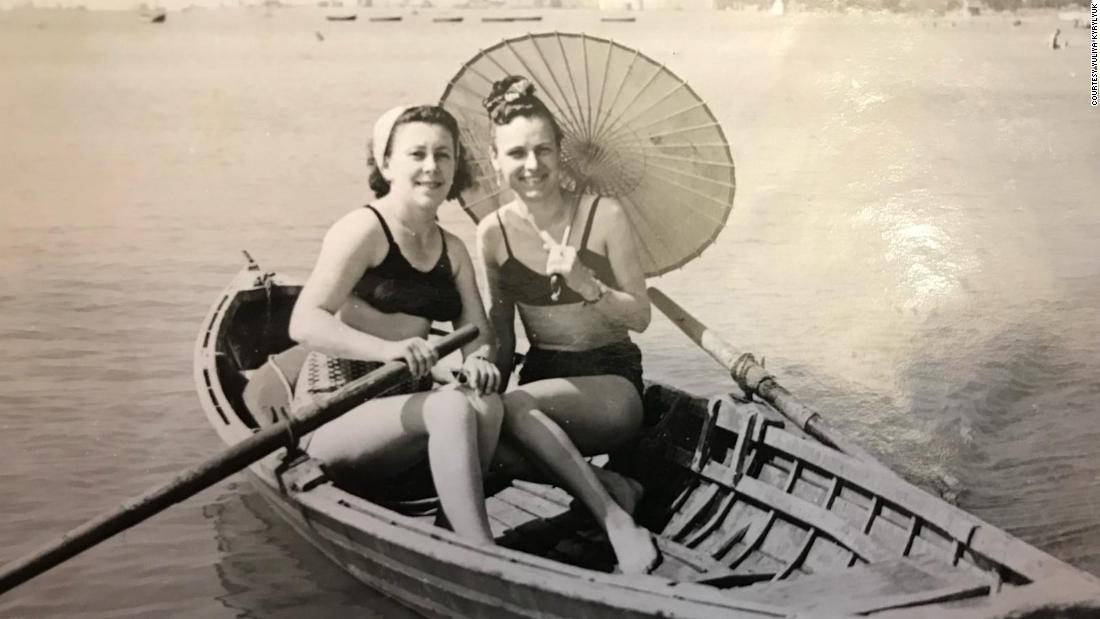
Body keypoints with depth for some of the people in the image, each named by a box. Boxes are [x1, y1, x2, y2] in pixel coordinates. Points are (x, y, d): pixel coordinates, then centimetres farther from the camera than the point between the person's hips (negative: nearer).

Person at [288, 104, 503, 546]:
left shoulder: (452, 250, 13)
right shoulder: (363, 228, -9)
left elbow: (477, 329, 5)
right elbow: (304, 323, -19)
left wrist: (479, 358, -20)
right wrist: (386, 348, -36)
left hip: (404, 404, 6)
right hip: (335, 412, -6)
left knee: (487, 404, -25)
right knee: (453, 407, -31)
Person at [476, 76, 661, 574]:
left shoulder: (603, 216, -9)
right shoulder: (494, 233, 0)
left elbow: (640, 317, -6)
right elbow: (501, 332, 8)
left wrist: (585, 284, -23)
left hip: (612, 379, -4)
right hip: (541, 376, 4)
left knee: (517, 408, -33)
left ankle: (614, 517, -20)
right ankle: (612, 487, -13)